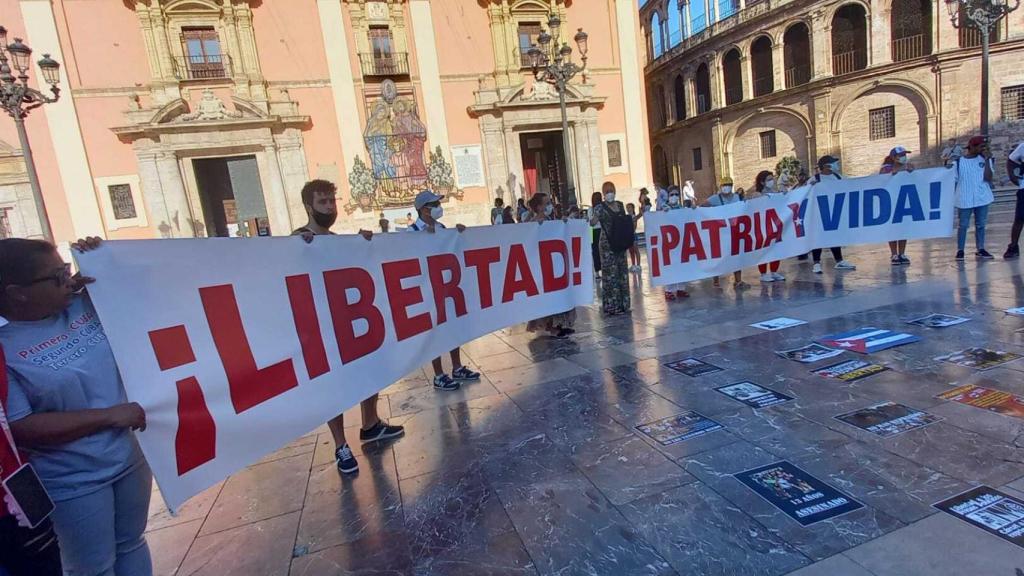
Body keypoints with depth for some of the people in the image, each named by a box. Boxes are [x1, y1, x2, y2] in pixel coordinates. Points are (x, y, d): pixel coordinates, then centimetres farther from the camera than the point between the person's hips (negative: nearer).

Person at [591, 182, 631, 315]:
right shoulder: (600, 207, -5)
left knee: (622, 273, 9)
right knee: (611, 274, -5)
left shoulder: (620, 205, 13)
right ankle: (612, 306, 2)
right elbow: (592, 223, -18)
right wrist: (596, 215, -34)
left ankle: (622, 304, 19)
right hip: (607, 244, -6)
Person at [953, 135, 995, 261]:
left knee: (980, 225, 10)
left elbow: (988, 178, -9)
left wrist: (987, 160, -11)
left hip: (982, 199, 3)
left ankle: (980, 249, 20)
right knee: (963, 226, 1)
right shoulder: (959, 162, -4)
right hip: (964, 200, -3)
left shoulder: (985, 159, 3)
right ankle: (960, 250, 9)